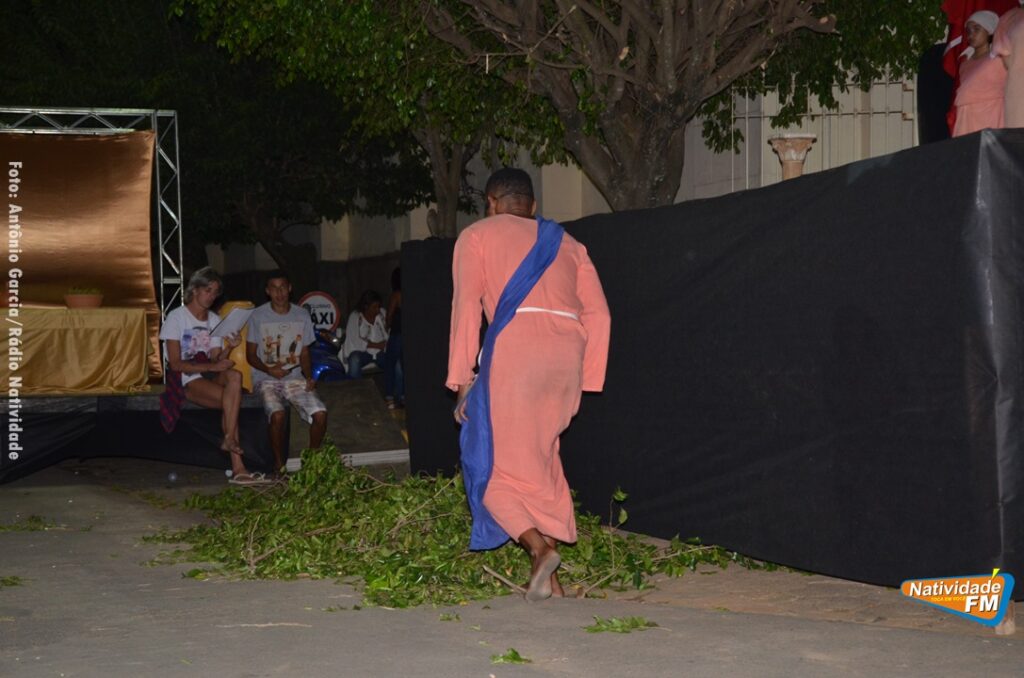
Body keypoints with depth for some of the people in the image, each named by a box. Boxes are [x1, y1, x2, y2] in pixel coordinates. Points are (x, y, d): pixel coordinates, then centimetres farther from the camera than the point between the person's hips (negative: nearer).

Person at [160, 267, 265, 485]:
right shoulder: (177, 317, -2)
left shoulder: (215, 320, 18)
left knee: (234, 376, -31)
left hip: (211, 376, 6)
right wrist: (212, 366, -20)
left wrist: (229, 348, -13)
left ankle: (229, 439, -33)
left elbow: (216, 360, 8)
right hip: (187, 381, -6)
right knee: (232, 400, -31)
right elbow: (175, 363, -11)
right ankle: (238, 468, -30)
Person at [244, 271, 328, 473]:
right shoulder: (258, 316, -2)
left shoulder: (302, 316, 7)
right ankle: (279, 465, -14)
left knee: (320, 413, -22)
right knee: (277, 414, -33)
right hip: (266, 379, -3)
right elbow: (251, 355, 3)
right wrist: (269, 369, -17)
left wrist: (309, 377, -6)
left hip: (295, 378, 3)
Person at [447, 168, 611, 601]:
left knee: (494, 463, 4)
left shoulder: (478, 235, 16)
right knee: (539, 462, 15)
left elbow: (466, 306, 3)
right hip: (567, 354, 5)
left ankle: (539, 546, -17)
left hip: (514, 347, -5)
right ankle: (549, 577, 11)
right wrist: (583, 383, 16)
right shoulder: (566, 243, 27)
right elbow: (598, 314, 16)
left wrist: (462, 382, 1)